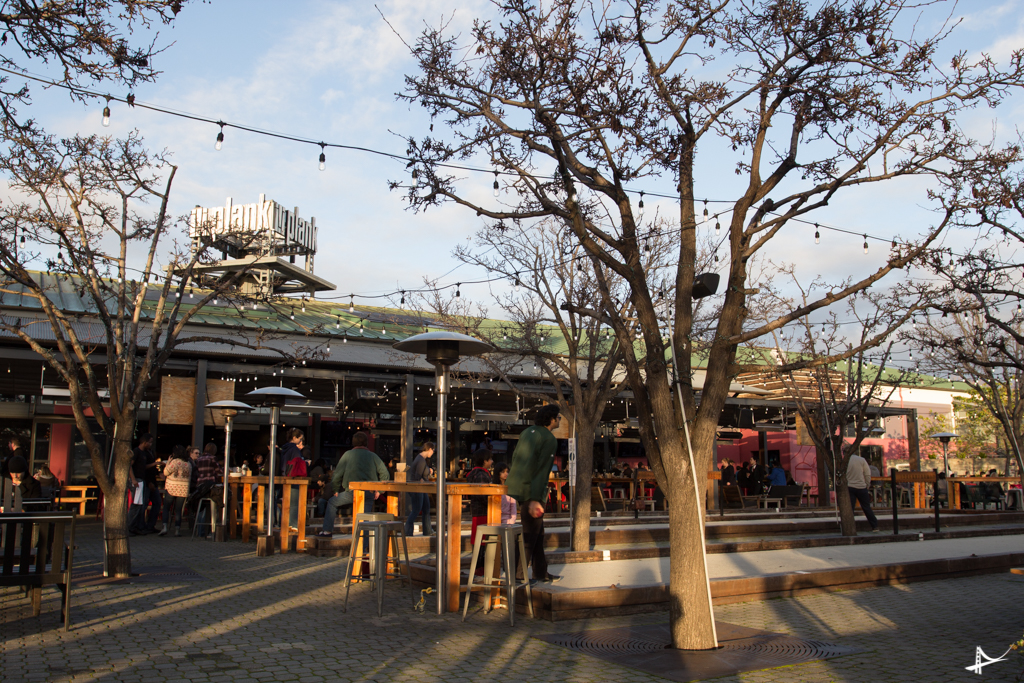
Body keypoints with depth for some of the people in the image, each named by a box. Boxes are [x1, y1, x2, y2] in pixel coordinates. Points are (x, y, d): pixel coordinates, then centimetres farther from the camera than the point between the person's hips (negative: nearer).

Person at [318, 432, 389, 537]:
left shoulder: (348, 454, 4)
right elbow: (384, 473, 3)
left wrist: (337, 490, 17)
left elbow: (337, 475, 3)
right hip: (369, 494, 2)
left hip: (352, 492, -2)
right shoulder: (372, 456, 9)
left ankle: (327, 531, 18)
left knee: (332, 502, 20)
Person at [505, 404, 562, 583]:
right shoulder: (550, 439, -10)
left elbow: (515, 457, 15)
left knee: (538, 533, 18)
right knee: (529, 535, 0)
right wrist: (534, 500, -19)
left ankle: (541, 572, 26)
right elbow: (542, 470, -17)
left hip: (513, 487, 8)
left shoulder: (527, 432, 13)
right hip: (530, 491, -8)